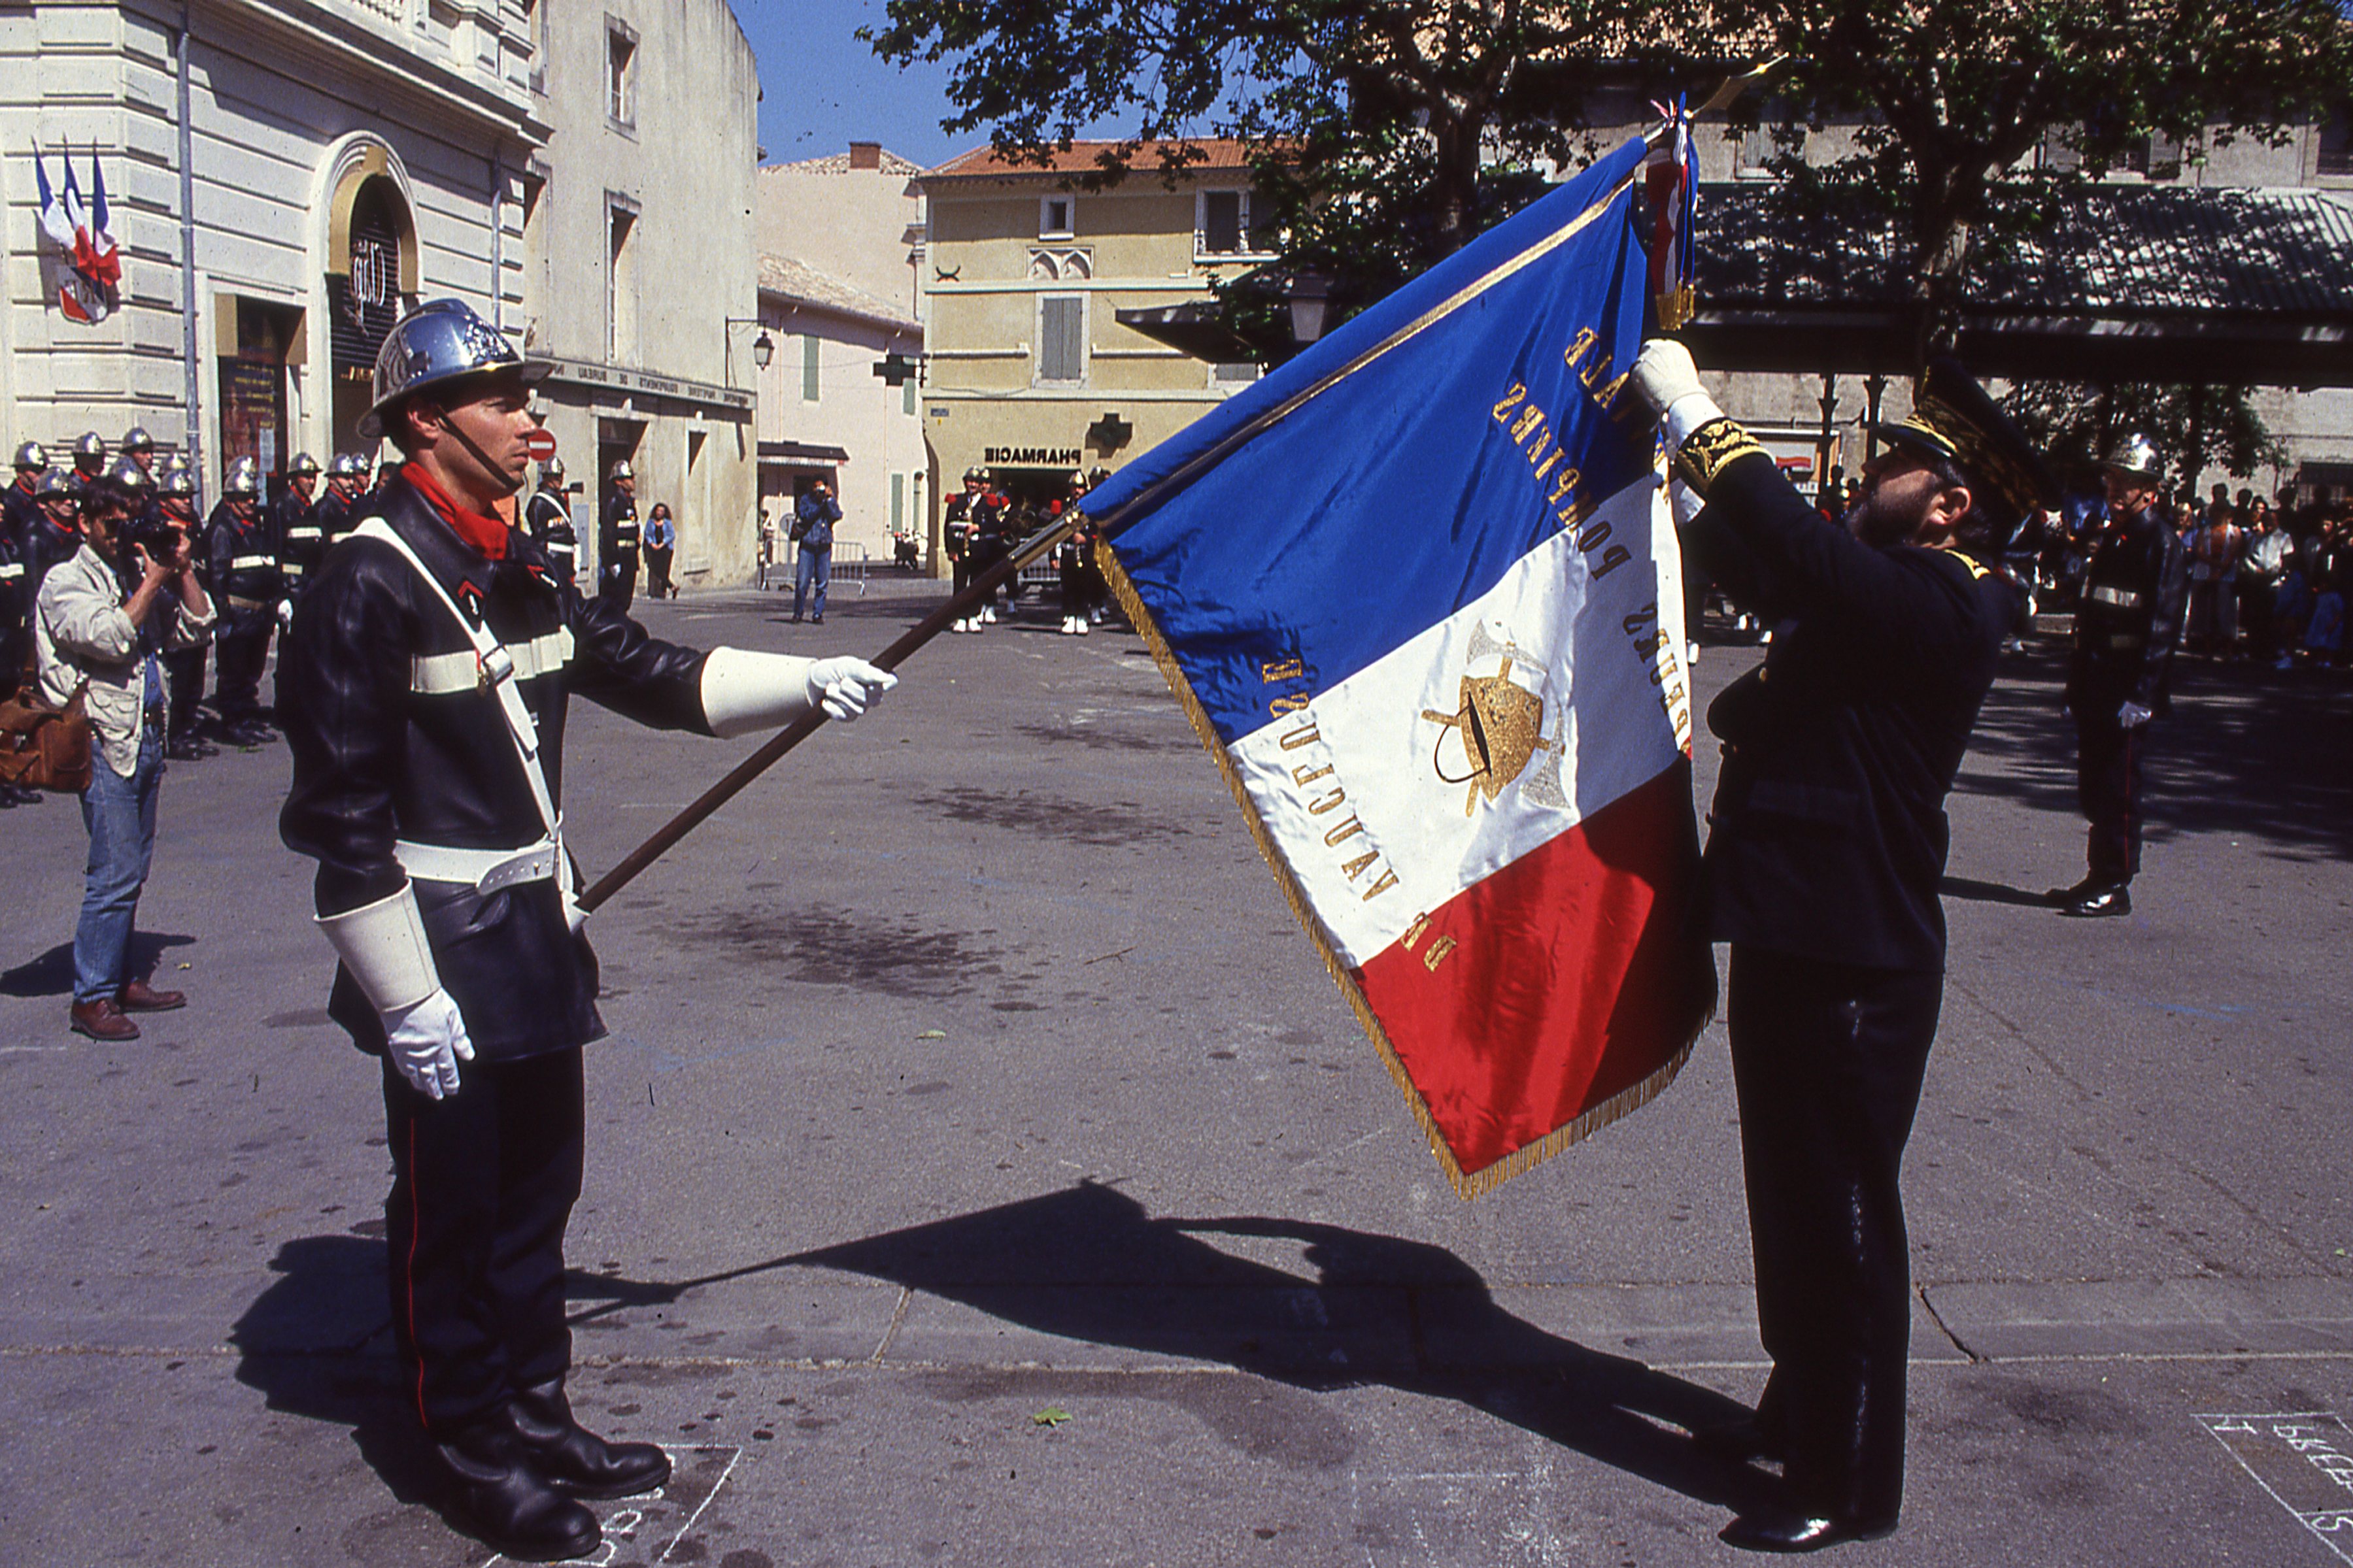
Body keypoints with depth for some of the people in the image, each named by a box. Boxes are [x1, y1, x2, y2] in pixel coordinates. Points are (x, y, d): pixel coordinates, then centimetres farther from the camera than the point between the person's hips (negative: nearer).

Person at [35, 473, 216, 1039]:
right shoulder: (65, 583, -4)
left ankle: (121, 979, 20)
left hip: (147, 735, 7)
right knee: (115, 872, -10)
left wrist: (182, 568, 2)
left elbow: (193, 626, 12)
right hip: (105, 741, -7)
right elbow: (111, 637, -19)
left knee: (132, 870, 12)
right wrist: (154, 581, -13)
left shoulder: (140, 573, 16)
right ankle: (91, 997, -3)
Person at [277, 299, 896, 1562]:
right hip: (444, 950, -8)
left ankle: (536, 1415, 33)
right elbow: (339, 809, -18)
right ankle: (476, 1454, 21)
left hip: (535, 935, 9)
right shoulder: (369, 584, -17)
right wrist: (404, 994, -19)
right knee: (451, 1211, 6)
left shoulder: (521, 573, 10)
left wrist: (807, 682, 3)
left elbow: (650, 676, 15)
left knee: (537, 1187, 18)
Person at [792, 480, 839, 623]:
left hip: (824, 546, 2)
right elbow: (806, 516, -14)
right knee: (802, 581, -5)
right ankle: (798, 613, 9)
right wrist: (821, 504, -16)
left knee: (823, 582, 1)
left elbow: (837, 516, -10)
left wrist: (828, 500, -15)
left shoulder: (831, 501, 7)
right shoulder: (805, 500, 2)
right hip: (807, 545, -2)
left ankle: (818, 614, 11)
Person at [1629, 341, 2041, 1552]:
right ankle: (1803, 1412, 38)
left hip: (1853, 964, -10)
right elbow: (1752, 563, 23)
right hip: (1794, 942, 10)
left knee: (1841, 1215, 1)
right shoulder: (1879, 598, 12)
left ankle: (1849, 1485, 15)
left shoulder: (1942, 611, -17)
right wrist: (1674, 435, 15)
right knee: (1794, 1201, 21)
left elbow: (1798, 552, -30)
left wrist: (1695, 417, -20)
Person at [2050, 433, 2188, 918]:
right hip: (2097, 690, 8)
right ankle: (2099, 877, 23)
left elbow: (2162, 626, -15)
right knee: (2093, 785, 13)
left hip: (2128, 693, -8)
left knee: (2117, 787, -4)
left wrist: (2141, 695, -20)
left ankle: (2115, 886, 3)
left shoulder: (2162, 544, -10)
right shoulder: (2108, 537, 15)